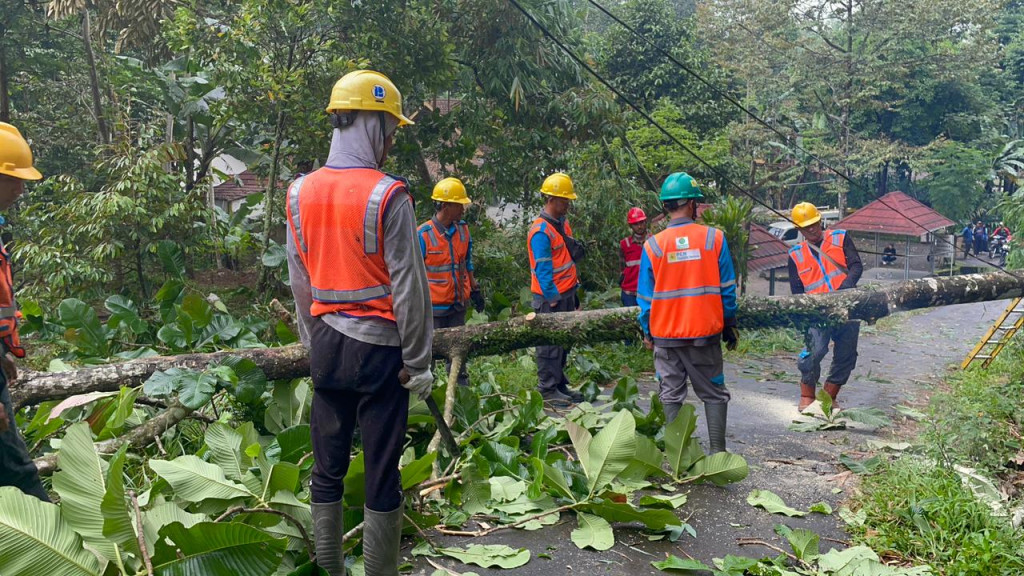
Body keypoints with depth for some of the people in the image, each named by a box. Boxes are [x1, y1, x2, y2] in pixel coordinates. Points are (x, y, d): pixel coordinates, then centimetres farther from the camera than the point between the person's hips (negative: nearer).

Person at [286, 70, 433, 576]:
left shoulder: (300, 193, 4)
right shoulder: (387, 195, -13)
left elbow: (299, 283, 10)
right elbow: (408, 287, -12)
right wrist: (417, 361, -4)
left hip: (327, 345, 6)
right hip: (377, 347, -5)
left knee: (327, 471, 14)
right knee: (382, 477, 5)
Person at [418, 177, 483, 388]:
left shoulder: (463, 229, 3)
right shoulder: (423, 234, -15)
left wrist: (475, 290, 16)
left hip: (458, 304, 6)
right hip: (434, 306, -6)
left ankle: (461, 384, 29)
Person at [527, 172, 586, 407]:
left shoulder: (563, 224, 12)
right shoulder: (541, 231, -18)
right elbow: (543, 270, -20)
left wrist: (575, 249, 3)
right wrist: (553, 300, -20)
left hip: (566, 294, 9)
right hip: (550, 298, -9)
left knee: (563, 342, 16)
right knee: (550, 344, -1)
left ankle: (560, 384, 27)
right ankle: (547, 390, 7)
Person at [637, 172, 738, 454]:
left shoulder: (653, 245, -6)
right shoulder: (714, 238, -6)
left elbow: (645, 296, 0)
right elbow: (727, 289, 0)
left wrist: (647, 332, 12)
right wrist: (730, 325, 10)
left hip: (665, 334, 1)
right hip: (705, 333, 0)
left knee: (671, 395, 10)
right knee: (714, 393, 11)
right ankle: (717, 451, 11)